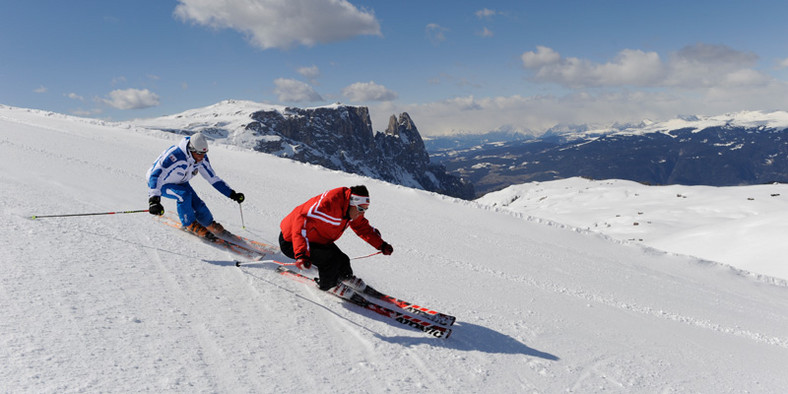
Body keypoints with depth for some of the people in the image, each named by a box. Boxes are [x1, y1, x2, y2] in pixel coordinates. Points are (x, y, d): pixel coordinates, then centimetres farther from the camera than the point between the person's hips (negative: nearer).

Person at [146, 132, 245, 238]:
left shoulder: (202, 159, -18)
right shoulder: (175, 155, -40)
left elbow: (213, 178, -7)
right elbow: (155, 175, -46)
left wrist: (232, 194, -11)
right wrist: (154, 200, -59)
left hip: (180, 182, 5)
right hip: (160, 183, -5)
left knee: (197, 204, -12)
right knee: (184, 194, -31)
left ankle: (210, 225, 17)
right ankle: (189, 224, -7)